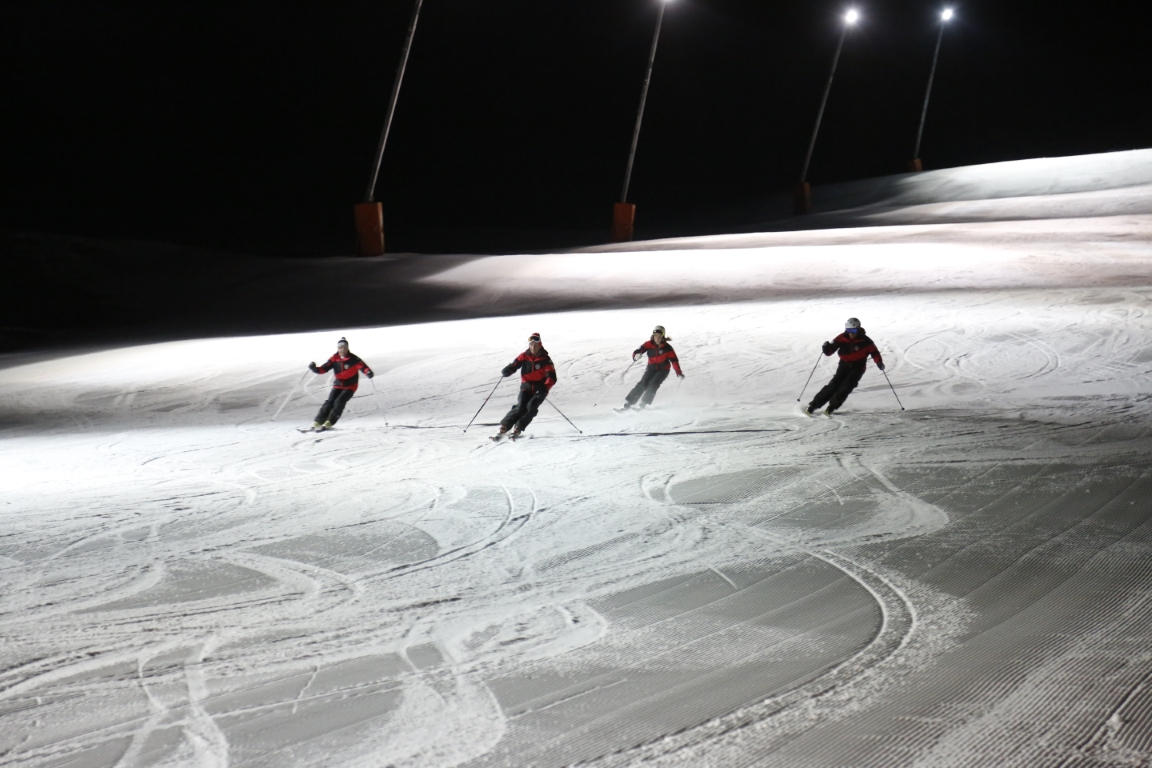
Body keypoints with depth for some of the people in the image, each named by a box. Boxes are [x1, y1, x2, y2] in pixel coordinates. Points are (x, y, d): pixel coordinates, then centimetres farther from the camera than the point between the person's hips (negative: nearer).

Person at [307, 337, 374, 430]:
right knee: (330, 402, -13)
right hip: (338, 385, 3)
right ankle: (317, 423, -9)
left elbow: (362, 366, -24)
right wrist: (315, 369, -20)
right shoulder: (334, 359, -1)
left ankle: (329, 423, -19)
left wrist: (368, 372, -46)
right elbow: (324, 368, -1)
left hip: (350, 386, -3)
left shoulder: (353, 359, -11)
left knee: (339, 401, -21)